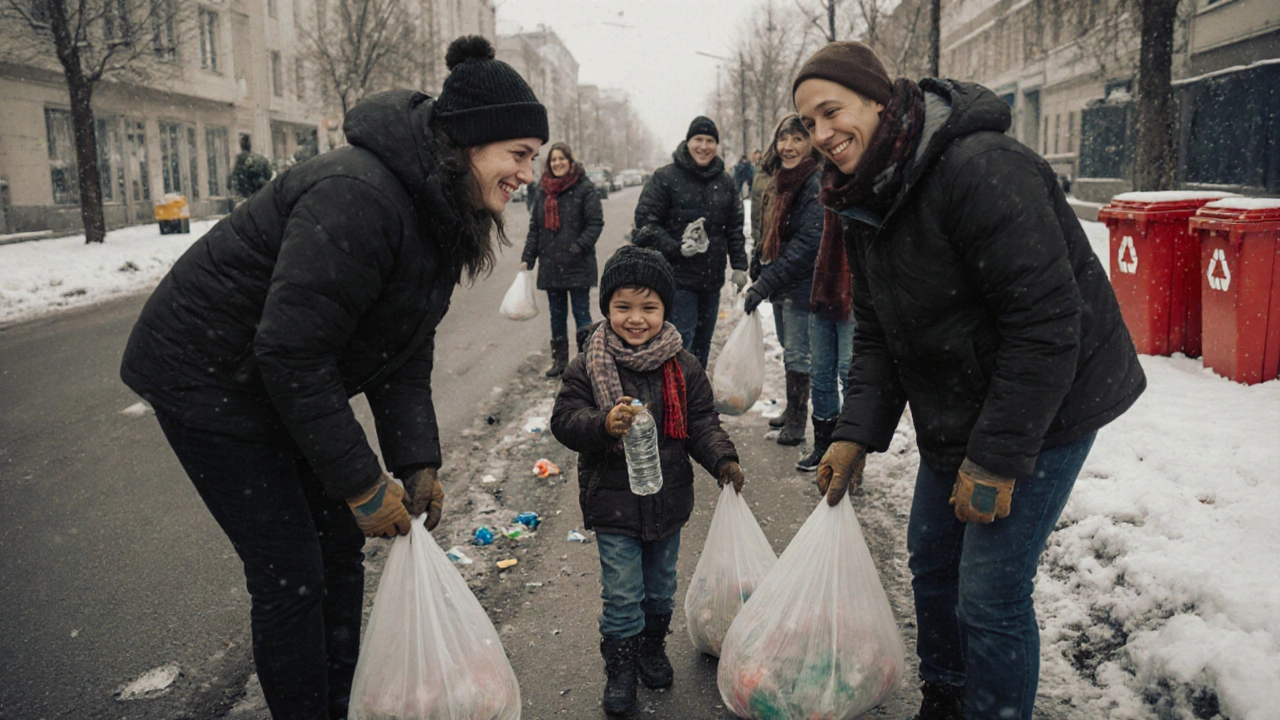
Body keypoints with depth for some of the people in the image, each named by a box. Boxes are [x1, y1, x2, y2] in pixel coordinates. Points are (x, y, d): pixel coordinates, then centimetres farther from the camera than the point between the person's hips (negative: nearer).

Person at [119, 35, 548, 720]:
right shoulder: (358, 199, -32)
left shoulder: (442, 214, -2)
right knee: (291, 574, -5)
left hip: (286, 377, 9)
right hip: (207, 377, -9)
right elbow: (291, 354, -32)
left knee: (341, 546, 13)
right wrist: (362, 483, -25)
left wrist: (417, 462, -7)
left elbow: (406, 352, 2)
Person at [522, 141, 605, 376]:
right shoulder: (544, 192, 13)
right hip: (551, 266, 6)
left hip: (578, 266, -6)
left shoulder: (584, 189, -5)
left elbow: (596, 223, -9)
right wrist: (527, 258, 8)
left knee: (581, 313, -1)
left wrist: (579, 247, -21)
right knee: (557, 315, 12)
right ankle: (560, 360, 20)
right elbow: (534, 228, 15)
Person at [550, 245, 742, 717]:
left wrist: (723, 460, -15)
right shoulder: (588, 368, -10)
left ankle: (652, 648, 44)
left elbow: (702, 422, 1)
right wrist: (603, 424, -31)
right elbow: (564, 420, -12)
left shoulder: (684, 368, -3)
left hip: (667, 501, 3)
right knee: (622, 596, 3)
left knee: (661, 589, 20)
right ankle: (619, 670, 24)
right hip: (613, 504, -3)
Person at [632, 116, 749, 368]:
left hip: (712, 280, 6)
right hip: (677, 279, -5)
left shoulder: (725, 184, 13)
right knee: (681, 342, -10)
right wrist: (676, 248, -20)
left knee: (702, 344, 13)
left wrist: (739, 266, 10)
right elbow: (645, 220, -9)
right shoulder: (665, 178, -5)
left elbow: (735, 228, 18)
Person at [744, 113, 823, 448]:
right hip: (780, 285, 9)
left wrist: (766, 282, -25)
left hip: (801, 285, -9)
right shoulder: (781, 181, 12)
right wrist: (757, 270, 12)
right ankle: (792, 410, 32)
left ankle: (797, 419, 14)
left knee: (797, 354, 0)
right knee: (789, 349, 18)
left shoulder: (817, 184, -17)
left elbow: (808, 243, -24)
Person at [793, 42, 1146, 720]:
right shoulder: (863, 204, 2)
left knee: (990, 593, -6)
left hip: (1043, 408, -9)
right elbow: (877, 334, 6)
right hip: (954, 411, 9)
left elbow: (1047, 322, -28)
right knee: (931, 559, 20)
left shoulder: (980, 169, -27)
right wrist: (856, 433, -7)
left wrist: (996, 459, -25)